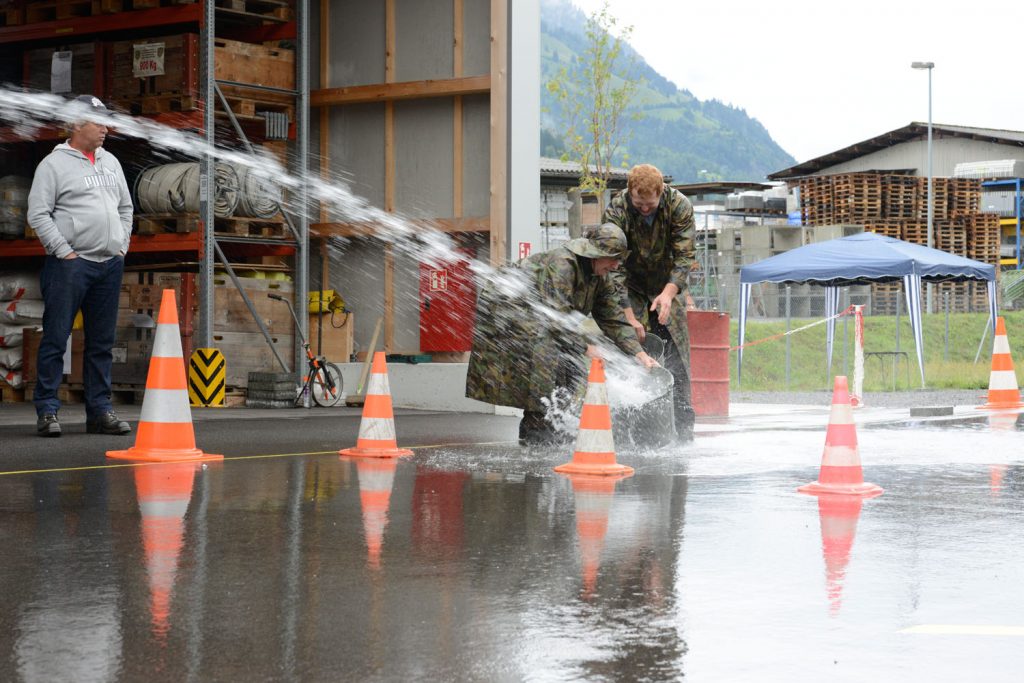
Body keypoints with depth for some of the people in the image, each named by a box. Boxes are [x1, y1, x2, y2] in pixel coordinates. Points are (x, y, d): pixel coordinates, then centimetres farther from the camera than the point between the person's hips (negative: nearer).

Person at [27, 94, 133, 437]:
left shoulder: (110, 162, 16)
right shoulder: (54, 164, -4)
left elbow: (125, 207, 25)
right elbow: (38, 214, -9)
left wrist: (122, 245, 14)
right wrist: (64, 252, -12)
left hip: (110, 265, 6)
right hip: (70, 264, -6)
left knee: (102, 342, 8)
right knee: (55, 339, -6)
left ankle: (100, 410, 14)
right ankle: (47, 410, -3)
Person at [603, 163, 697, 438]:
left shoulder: (679, 206, -20)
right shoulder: (615, 211, -23)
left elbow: (684, 257, -17)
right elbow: (613, 268, -23)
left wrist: (669, 293, -35)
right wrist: (629, 317, -28)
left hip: (668, 285, 1)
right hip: (631, 287, -1)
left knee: (676, 354, -6)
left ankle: (683, 425, -2)